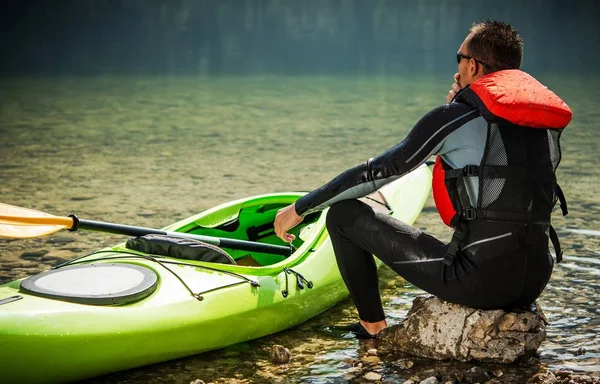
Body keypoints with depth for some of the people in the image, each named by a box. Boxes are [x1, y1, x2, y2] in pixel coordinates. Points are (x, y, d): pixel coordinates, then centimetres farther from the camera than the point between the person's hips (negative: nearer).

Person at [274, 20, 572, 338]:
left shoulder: (458, 115, -6)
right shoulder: (549, 123, 11)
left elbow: (377, 171, -3)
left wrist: (300, 208, 6)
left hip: (480, 281, -7)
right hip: (536, 281, 7)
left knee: (343, 214, 5)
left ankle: (373, 325, 17)